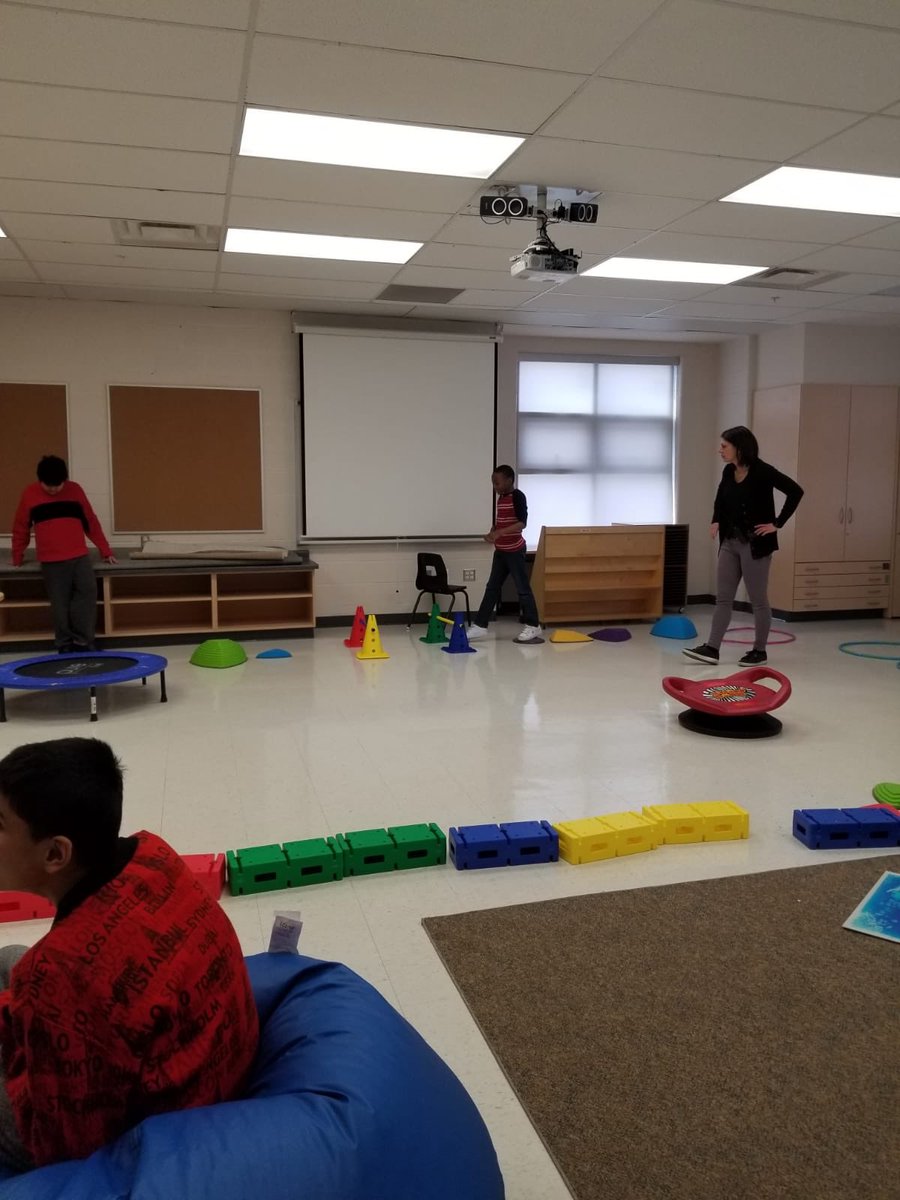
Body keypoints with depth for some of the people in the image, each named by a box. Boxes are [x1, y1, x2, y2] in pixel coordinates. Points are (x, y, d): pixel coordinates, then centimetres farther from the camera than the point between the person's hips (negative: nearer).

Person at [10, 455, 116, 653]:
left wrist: (105, 551, 10)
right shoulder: (30, 494, 1)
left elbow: (91, 522, 10)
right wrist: (17, 557, 17)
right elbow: (20, 528, 11)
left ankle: (84, 642, 3)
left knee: (88, 594, -6)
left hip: (79, 556, 2)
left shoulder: (74, 490, 5)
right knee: (60, 604, 0)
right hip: (51, 561, -2)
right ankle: (65, 646, 9)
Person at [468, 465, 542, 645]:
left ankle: (533, 627, 6)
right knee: (492, 587, 8)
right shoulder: (500, 498, 12)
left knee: (523, 588, -3)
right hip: (500, 550, 9)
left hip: (515, 550, -8)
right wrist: (491, 533, 2)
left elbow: (522, 522, -23)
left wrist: (500, 532, -33)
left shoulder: (518, 497, -14)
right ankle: (480, 626, 11)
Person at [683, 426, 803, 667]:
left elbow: (795, 492, -18)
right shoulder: (728, 471, 6)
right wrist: (716, 521, 13)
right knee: (723, 597, 5)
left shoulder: (762, 471, -15)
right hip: (730, 542, 7)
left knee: (758, 599, 4)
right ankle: (712, 648, 7)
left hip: (755, 544, -7)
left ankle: (759, 650, 15)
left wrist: (777, 524, -16)